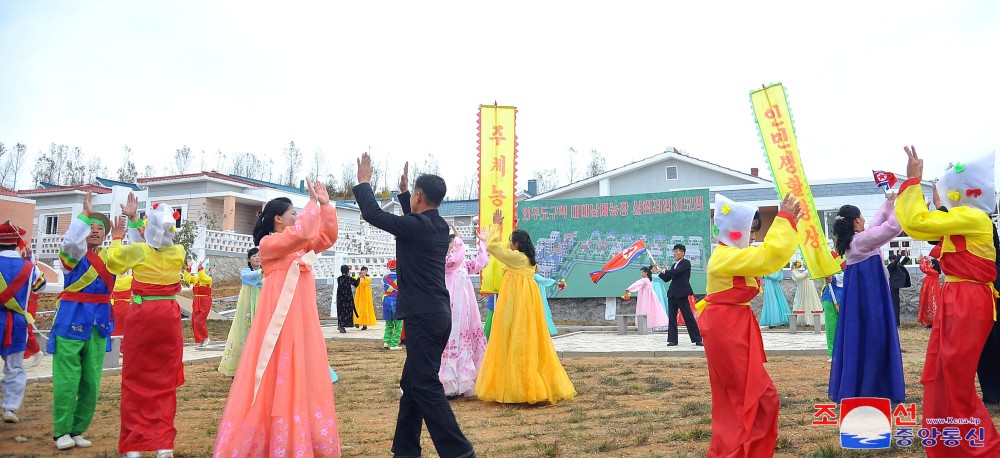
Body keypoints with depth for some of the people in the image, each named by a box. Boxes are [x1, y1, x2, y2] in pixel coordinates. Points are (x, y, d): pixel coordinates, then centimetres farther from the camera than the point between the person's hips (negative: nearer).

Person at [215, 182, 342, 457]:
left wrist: (325, 204, 3)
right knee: (277, 376, -5)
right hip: (280, 318, -8)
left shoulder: (300, 245, 17)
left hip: (302, 317, 8)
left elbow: (328, 236, 11)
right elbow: (300, 233, -23)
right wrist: (313, 202, -14)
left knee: (302, 375, 8)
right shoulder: (268, 243, -7)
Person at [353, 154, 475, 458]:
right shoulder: (439, 226, 11)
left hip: (423, 317, -9)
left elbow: (373, 214, -9)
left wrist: (363, 182, 6)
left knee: (426, 386, -8)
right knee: (412, 383, 15)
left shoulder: (417, 225, -14)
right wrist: (403, 191, 34)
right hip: (437, 314, 9)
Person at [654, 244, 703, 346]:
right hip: (672, 294, 7)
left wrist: (663, 271, -7)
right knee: (671, 318, 4)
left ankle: (697, 339, 2)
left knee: (689, 317, -4)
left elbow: (676, 272, -18)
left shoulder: (686, 263, -3)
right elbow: (666, 279, 18)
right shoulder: (674, 265, 19)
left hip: (681, 294, -7)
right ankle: (672, 340, 8)